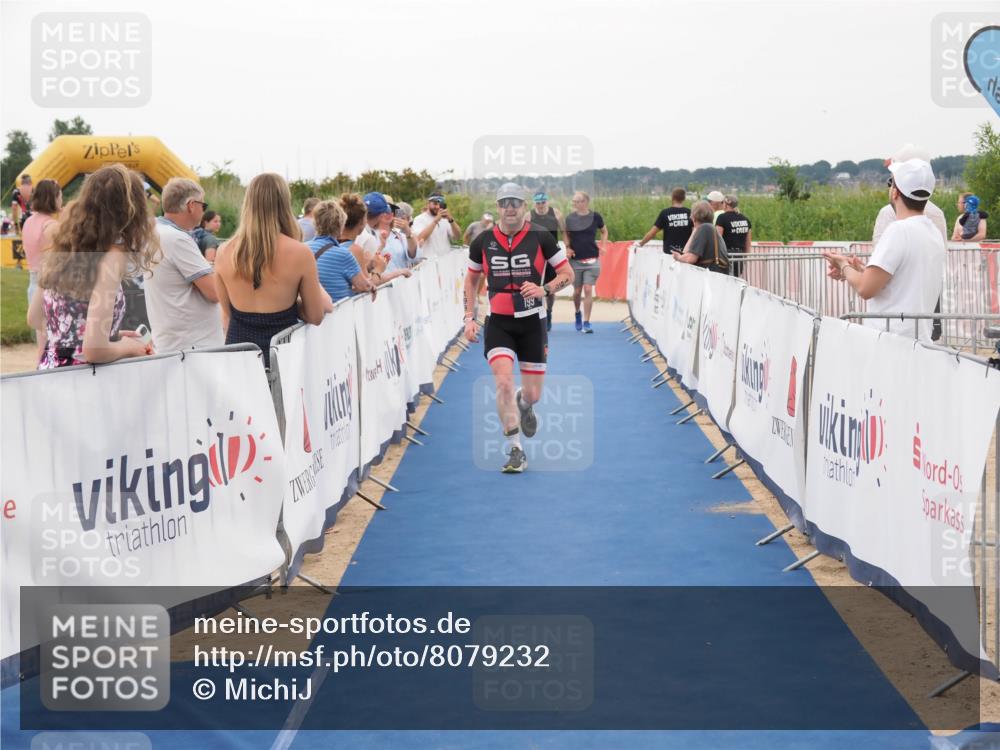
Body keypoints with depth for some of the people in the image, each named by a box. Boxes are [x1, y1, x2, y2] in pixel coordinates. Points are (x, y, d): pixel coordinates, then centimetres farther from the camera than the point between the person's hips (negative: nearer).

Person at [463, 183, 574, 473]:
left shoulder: (540, 238, -4)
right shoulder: (483, 242, 1)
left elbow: (567, 273, 2)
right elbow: (471, 279, 15)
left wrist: (544, 289, -17)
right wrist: (470, 318, 6)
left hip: (531, 321, 0)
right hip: (498, 322, 0)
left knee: (532, 393, 6)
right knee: (504, 382, -19)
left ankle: (524, 406, 46)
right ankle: (515, 451, -9)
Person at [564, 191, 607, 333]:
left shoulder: (595, 217, -2)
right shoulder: (570, 218, -1)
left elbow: (604, 231, 14)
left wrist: (603, 246, 1)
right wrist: (568, 248, -3)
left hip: (592, 259, -1)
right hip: (575, 260, 1)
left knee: (588, 290, -7)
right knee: (577, 291, 9)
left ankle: (586, 322, -2)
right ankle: (577, 313, 38)